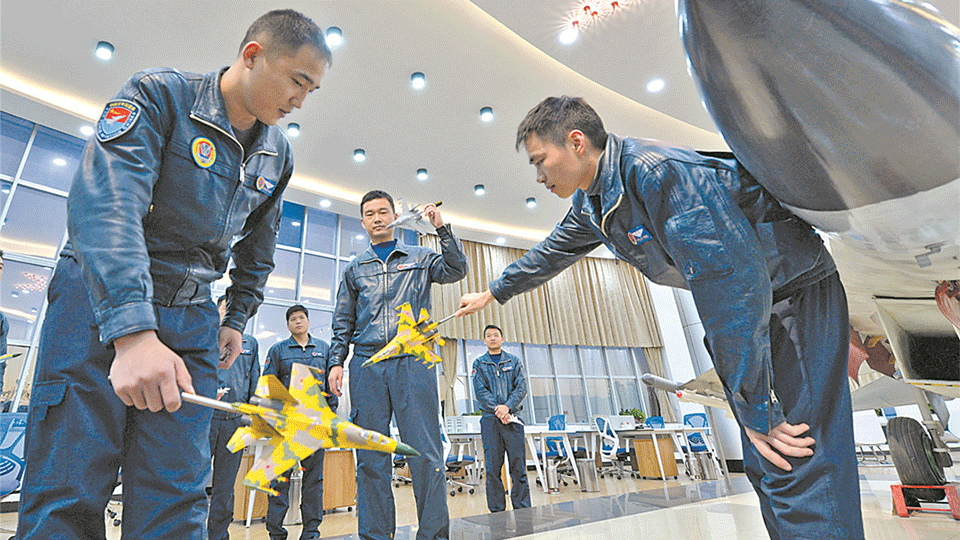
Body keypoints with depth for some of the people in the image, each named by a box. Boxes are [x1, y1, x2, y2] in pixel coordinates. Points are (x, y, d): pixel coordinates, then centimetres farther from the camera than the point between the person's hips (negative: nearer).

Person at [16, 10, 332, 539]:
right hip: (100, 302, -4)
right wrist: (133, 331, -35)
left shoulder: (277, 154, 8)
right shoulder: (159, 95, -9)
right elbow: (105, 203, -24)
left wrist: (236, 317, 16)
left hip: (191, 320, 4)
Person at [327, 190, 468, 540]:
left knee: (426, 454, -5)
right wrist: (336, 361, 6)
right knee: (370, 457, 4)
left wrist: (442, 228, -9)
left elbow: (456, 270, -1)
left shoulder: (419, 258, 16)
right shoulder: (355, 269, 21)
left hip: (413, 361, -2)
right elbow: (343, 322, 18)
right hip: (367, 364, 2)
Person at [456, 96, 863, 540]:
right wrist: (492, 294, 29)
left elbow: (731, 279, -31)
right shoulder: (590, 206, 3)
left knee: (797, 470, -13)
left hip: (796, 291, -8)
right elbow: (549, 255, 19)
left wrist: (755, 407, -26)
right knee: (763, 466, 9)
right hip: (738, 310, 8)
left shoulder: (659, 171, -27)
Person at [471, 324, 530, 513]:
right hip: (490, 418, 0)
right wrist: (497, 409, -14)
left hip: (512, 417, 1)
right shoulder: (479, 363, 9)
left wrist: (507, 406, -14)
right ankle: (497, 510, 11)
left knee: (518, 465, 0)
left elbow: (521, 387, 2)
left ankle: (522, 509, 9)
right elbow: (480, 391, -1)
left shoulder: (514, 361, 12)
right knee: (492, 466, 0)